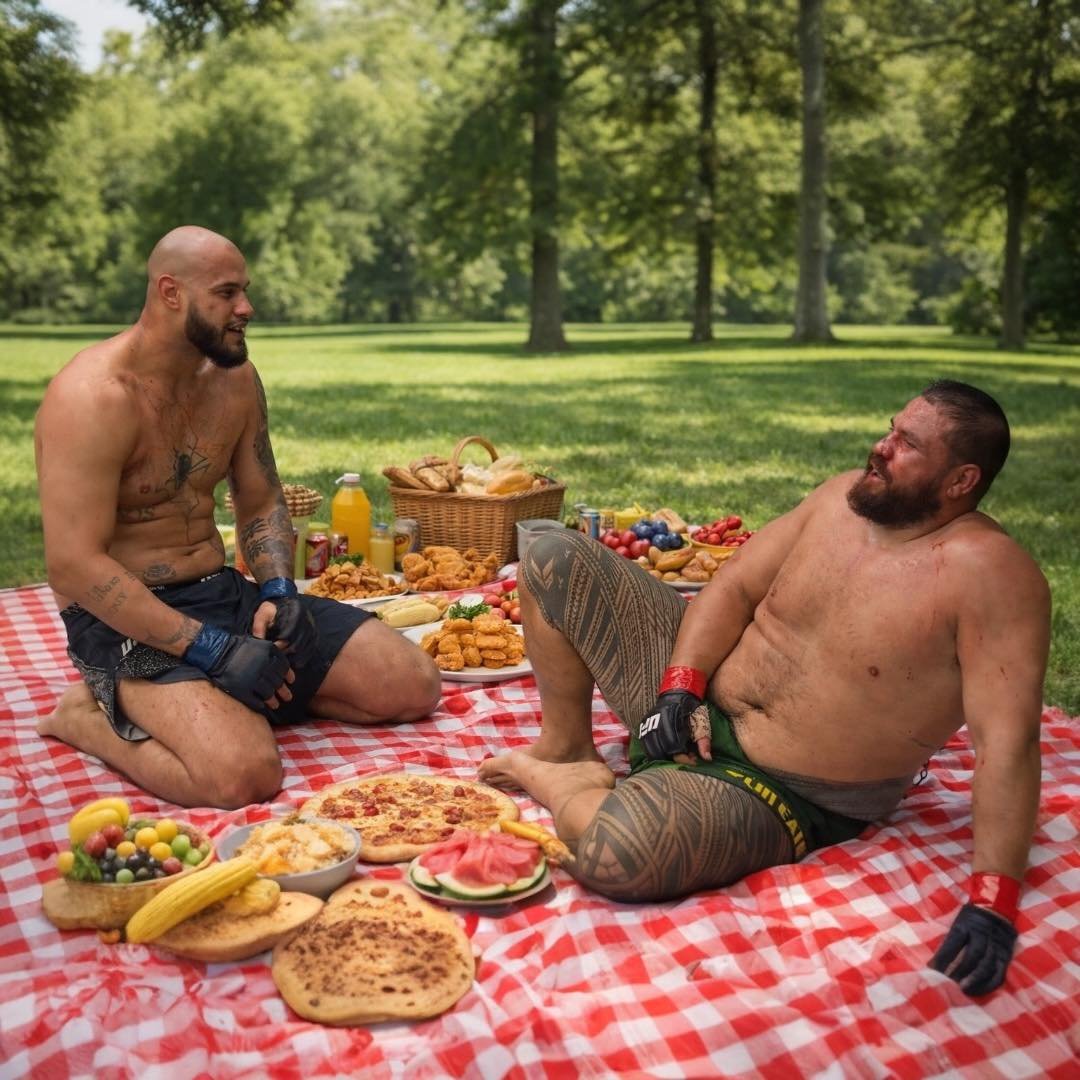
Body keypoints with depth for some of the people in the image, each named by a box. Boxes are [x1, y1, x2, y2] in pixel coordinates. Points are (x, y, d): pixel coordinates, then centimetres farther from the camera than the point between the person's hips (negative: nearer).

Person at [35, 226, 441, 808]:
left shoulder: (235, 378, 6)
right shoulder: (93, 396, -18)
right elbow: (74, 565, -22)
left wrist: (279, 592, -5)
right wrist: (210, 649, -25)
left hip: (227, 592, 7)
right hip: (127, 622, -7)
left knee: (414, 685, -2)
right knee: (245, 772, -33)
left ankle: (232, 696, 8)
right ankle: (89, 716, -4)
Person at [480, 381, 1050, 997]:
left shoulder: (990, 572, -20)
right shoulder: (847, 496, -1)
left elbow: (1008, 742, -24)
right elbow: (735, 587, 3)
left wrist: (993, 902, -30)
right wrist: (681, 687, -11)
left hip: (782, 795, -6)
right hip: (693, 705, 7)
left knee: (613, 853, -36)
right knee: (557, 559, 0)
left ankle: (551, 783, 0)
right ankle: (567, 747, 11)